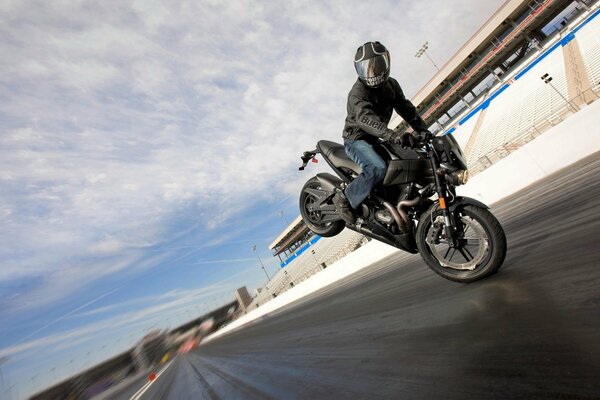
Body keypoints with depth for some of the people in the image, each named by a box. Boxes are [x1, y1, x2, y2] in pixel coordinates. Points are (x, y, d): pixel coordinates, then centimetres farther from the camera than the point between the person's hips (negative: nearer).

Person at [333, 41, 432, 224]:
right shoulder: (358, 92, -20)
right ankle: (345, 199, -16)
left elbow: (406, 108, 5)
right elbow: (365, 118, -38)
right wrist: (394, 136, -51)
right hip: (356, 139, -8)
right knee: (378, 169, -33)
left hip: (375, 139, 8)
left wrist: (423, 130, -7)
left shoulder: (391, 84, 5)